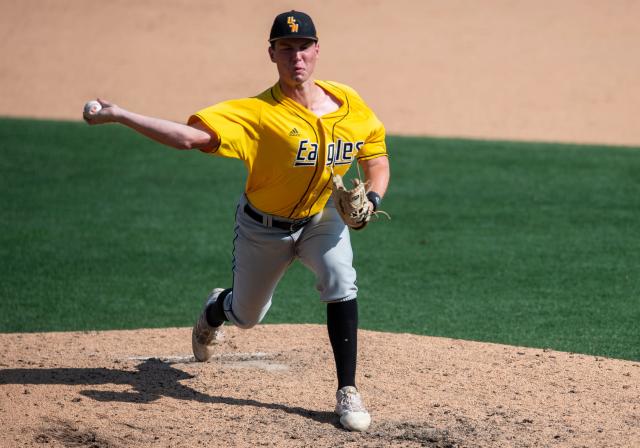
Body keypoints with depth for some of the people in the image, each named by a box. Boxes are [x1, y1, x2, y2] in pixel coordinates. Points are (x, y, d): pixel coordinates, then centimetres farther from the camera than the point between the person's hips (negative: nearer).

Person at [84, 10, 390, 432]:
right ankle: (215, 310, 58)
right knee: (247, 315, 17)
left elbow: (377, 159, -1)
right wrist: (120, 116, -49)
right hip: (263, 229, -2)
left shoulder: (349, 104, -15)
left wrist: (373, 198, -23)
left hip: (321, 218, 2)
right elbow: (191, 135, -40)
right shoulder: (259, 113, -29)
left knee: (341, 282, -26)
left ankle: (348, 392, -16)